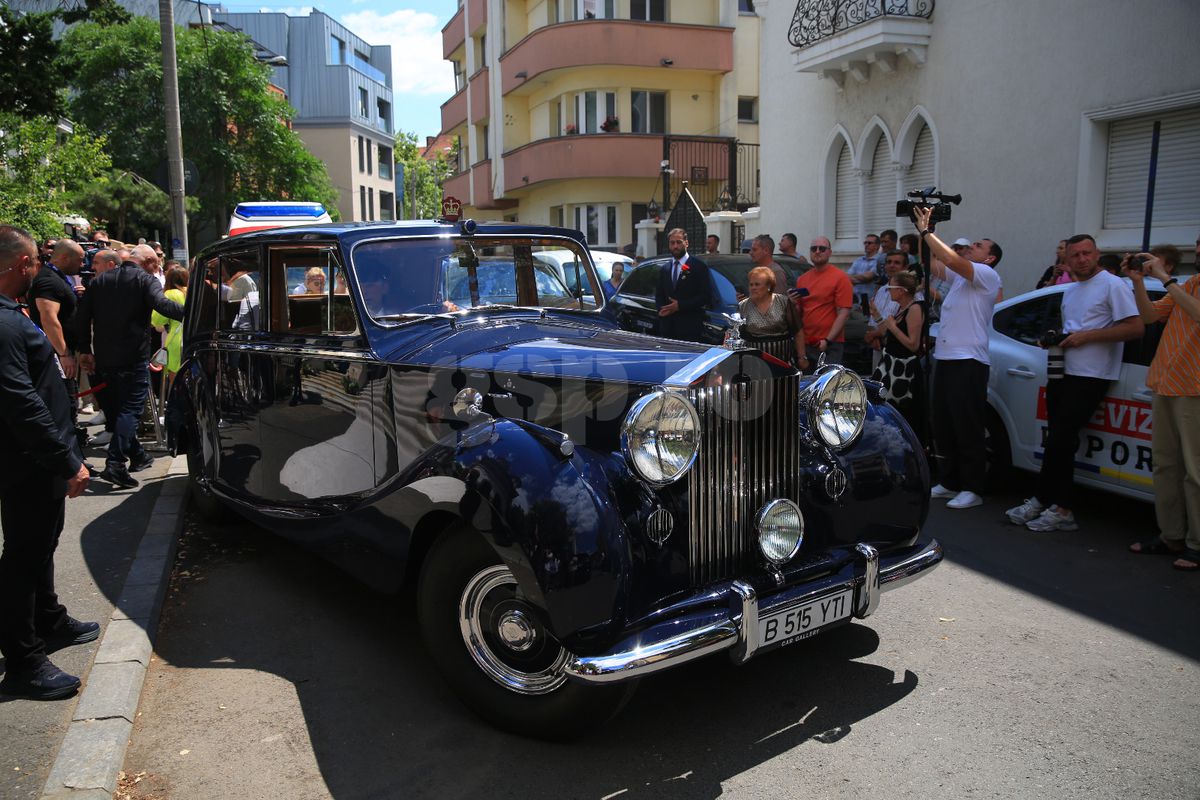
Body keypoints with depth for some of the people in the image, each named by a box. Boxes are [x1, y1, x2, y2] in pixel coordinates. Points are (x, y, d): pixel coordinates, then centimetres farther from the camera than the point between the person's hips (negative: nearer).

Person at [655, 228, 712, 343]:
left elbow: (706, 296, -7)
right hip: (667, 327, 5)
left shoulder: (699, 266, -1)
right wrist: (661, 308, -3)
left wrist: (680, 305, -13)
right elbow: (659, 294, 20)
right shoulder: (665, 268, 17)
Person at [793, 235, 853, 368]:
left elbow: (843, 313, -9)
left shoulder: (840, 277, -3)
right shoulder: (801, 279, 16)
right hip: (805, 344, 6)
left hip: (830, 346, -6)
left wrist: (828, 340, -17)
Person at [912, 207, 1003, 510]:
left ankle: (973, 489, 1)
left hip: (969, 362, -9)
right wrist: (922, 232, 7)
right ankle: (950, 483, 20)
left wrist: (926, 230, -14)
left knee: (968, 429, -6)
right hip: (945, 359, 9)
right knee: (944, 427, 11)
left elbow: (952, 259, -20)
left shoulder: (988, 275, -6)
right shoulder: (960, 276, 20)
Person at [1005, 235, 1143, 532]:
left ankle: (1041, 501, -2)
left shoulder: (1112, 285, -4)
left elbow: (1136, 328, -12)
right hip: (1062, 373, 8)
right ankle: (1062, 509, 7)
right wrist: (1056, 338, 10)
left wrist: (1086, 336, -15)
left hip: (1090, 376, -8)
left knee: (1060, 439, -10)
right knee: (1061, 441, 4)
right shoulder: (1070, 291, 22)